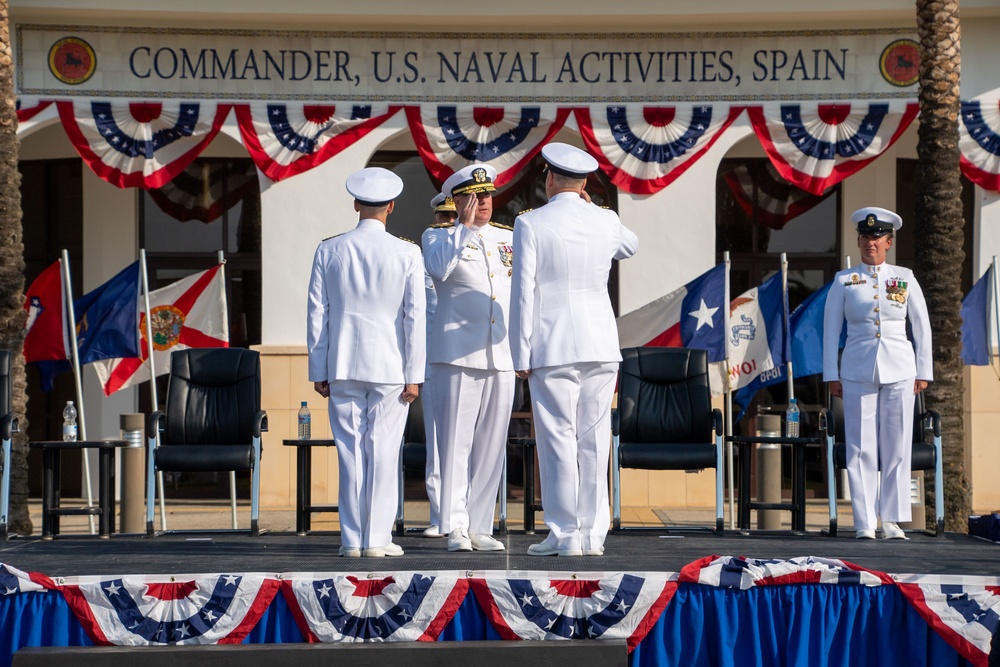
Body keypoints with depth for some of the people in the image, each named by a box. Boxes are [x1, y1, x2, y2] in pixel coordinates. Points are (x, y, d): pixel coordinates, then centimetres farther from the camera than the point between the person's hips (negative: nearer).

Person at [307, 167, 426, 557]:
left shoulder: (328, 251, 2)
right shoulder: (406, 254, -3)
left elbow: (317, 315, 3)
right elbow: (414, 316, -5)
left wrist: (318, 371, 8)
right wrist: (414, 375, -1)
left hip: (343, 366, 2)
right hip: (390, 367, -2)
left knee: (350, 451, 5)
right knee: (383, 452, 1)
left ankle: (352, 539, 5)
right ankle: (377, 538, 0)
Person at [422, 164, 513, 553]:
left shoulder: (509, 239, 17)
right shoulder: (439, 237, 5)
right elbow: (439, 268, -16)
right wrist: (465, 228, -11)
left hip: (502, 356, 4)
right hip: (457, 355, -4)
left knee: (491, 447, 5)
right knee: (455, 444, -6)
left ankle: (480, 528, 10)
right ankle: (455, 527, -5)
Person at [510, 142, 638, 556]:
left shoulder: (530, 224, -6)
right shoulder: (605, 221, 5)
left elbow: (523, 292, -9)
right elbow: (629, 247, 30)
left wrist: (521, 355, -4)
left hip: (552, 349, -4)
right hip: (601, 345, 4)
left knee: (557, 441, -1)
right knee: (593, 440, 7)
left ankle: (565, 535, 0)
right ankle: (592, 533, 7)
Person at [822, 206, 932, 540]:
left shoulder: (904, 278, 7)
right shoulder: (844, 281, 5)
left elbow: (922, 327, 9)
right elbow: (831, 329, 6)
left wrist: (923, 372, 5)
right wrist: (831, 375, 1)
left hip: (898, 370, 1)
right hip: (858, 371, -1)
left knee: (897, 447, 0)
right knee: (861, 449, -3)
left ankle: (892, 520, 7)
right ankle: (864, 522, 1)